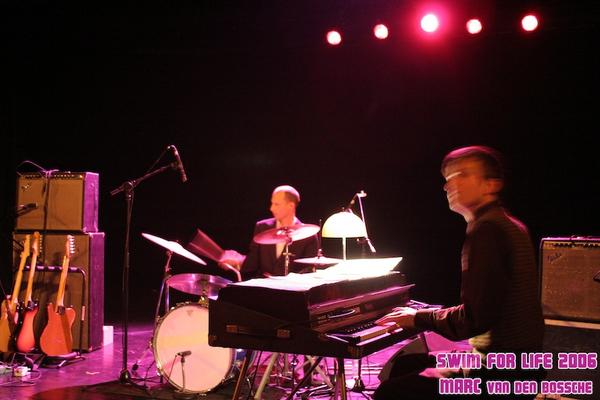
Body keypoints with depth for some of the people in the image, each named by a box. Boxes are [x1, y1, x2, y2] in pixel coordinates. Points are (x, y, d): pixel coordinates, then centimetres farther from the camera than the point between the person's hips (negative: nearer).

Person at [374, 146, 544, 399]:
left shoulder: (485, 228, -19)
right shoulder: (510, 224, 12)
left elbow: (476, 318, -24)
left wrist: (418, 318, -9)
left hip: (500, 374, -10)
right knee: (405, 366, 19)